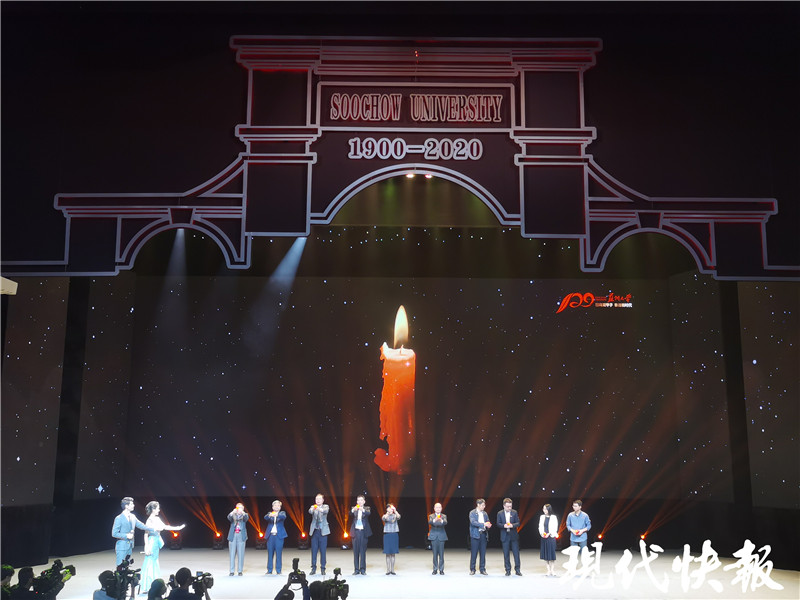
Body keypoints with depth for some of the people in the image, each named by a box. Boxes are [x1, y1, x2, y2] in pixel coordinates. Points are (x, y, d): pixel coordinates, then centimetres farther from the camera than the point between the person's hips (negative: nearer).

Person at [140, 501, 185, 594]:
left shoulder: (157, 519, 7)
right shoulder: (150, 520, -15)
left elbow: (165, 526, 17)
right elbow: (146, 535, -15)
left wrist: (177, 528, 17)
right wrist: (147, 548, -18)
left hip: (157, 542, 8)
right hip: (152, 542, -8)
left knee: (155, 563, 13)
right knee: (150, 563, -4)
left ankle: (153, 584, 21)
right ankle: (146, 586, 2)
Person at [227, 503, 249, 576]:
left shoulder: (244, 515, 10)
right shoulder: (233, 515, 11)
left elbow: (247, 518, -13)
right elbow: (229, 517, -12)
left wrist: (242, 512, -33)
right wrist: (233, 512, -33)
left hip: (241, 536, 0)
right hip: (233, 536, 0)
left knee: (241, 554, -1)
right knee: (232, 554, 0)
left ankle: (240, 571, 5)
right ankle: (231, 571, 5)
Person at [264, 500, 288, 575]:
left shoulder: (282, 513, 10)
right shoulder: (269, 513, 12)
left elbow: (284, 517, -13)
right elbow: (265, 518, -9)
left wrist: (277, 515, -34)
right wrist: (269, 515, -33)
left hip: (279, 535, -1)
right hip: (270, 535, 1)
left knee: (279, 553, -3)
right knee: (270, 553, 3)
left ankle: (278, 571, 3)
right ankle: (269, 570, 10)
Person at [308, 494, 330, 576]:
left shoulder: (325, 507, 5)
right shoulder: (313, 507, 8)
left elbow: (325, 511, -18)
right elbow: (310, 512, -14)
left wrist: (319, 509, -40)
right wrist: (313, 508, -39)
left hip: (323, 531, -1)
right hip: (314, 531, 1)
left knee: (323, 551, 0)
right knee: (314, 550, 3)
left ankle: (322, 568, 8)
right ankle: (313, 568, 11)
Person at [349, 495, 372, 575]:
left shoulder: (366, 508, 6)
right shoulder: (354, 509, 8)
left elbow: (368, 513, -16)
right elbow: (350, 513, -13)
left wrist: (363, 510, -37)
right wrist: (353, 510, -37)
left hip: (363, 531, -1)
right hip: (355, 531, 1)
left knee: (363, 551, -1)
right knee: (356, 551, 2)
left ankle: (363, 569, 4)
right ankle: (356, 569, 8)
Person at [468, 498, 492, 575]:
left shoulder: (485, 513, 15)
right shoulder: (472, 513, -3)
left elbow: (488, 522, 16)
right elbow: (473, 522, -16)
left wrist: (488, 525, -8)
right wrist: (483, 524, -25)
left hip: (483, 534, 5)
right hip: (475, 534, -5)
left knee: (483, 553, 6)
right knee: (474, 553, -1)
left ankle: (482, 569, 14)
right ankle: (472, 569, 8)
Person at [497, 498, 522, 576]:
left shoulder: (515, 512, 3)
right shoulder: (500, 513, 3)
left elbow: (518, 523, 1)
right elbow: (498, 524, 0)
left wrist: (512, 525, -20)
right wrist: (504, 525, -20)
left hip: (514, 536, 0)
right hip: (505, 536, 0)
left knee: (516, 553, 0)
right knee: (506, 554, 4)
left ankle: (517, 570, 8)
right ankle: (508, 570, 12)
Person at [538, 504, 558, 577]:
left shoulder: (553, 517, -4)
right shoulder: (542, 517, 10)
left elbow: (554, 528, -6)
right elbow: (540, 526, 10)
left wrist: (548, 534, -16)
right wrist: (542, 533, -8)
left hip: (551, 537, -5)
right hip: (544, 538, 5)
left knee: (551, 554, -4)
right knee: (545, 555, 4)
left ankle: (553, 571, 6)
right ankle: (549, 571, 12)